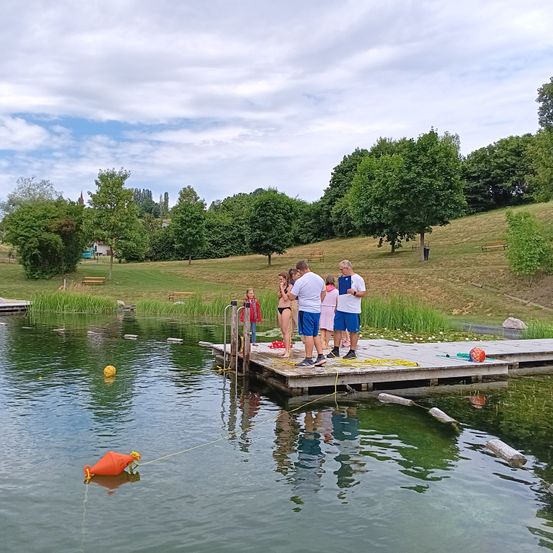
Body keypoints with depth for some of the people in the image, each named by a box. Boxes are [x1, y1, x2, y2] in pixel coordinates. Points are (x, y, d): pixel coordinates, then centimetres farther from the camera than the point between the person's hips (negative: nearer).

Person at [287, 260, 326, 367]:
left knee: (308, 334, -2)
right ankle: (320, 356, 13)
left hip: (305, 310, -7)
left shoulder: (300, 281, -15)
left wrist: (289, 293, 9)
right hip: (317, 310, 7)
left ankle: (308, 359, 2)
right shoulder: (319, 279, 7)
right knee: (315, 334, 16)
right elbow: (322, 294, 20)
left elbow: (292, 297, -12)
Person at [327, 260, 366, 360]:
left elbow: (364, 293, -11)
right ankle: (335, 350, 13)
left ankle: (352, 352, 10)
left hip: (352, 310, -7)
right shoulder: (341, 278, 13)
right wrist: (336, 306, 20)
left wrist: (354, 293, -29)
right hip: (340, 309, 7)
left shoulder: (357, 279, -8)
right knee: (337, 329, 6)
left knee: (353, 331, 2)